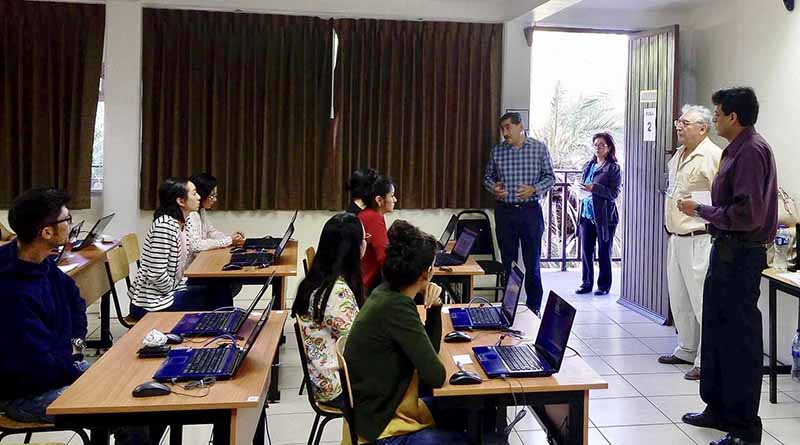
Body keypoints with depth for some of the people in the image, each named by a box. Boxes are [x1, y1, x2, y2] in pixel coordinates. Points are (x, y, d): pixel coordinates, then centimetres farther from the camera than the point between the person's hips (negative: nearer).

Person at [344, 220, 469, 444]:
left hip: (382, 406, 9)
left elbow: (430, 349, 9)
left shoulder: (387, 293, 1)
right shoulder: (397, 309, -26)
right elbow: (436, 376, -23)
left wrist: (434, 307, -6)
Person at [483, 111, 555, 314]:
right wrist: (493, 187, -9)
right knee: (508, 262, 9)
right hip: (505, 212, 2)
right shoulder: (497, 151, 5)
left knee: (532, 263, 2)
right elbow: (488, 177, 13)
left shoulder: (539, 148, -1)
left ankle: (534, 307, 13)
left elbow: (550, 177, 2)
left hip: (530, 211, -2)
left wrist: (534, 189, -16)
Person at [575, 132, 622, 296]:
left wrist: (594, 188, -21)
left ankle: (604, 285, 15)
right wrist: (580, 189, -1)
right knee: (586, 250, 7)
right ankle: (587, 283, 18)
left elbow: (614, 193, -11)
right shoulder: (589, 165, 12)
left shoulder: (613, 168, -5)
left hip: (604, 216, -5)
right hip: (587, 214, 5)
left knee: (604, 252, 4)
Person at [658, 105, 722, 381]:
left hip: (698, 239, -10)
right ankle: (686, 350, 31)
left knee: (702, 301, -5)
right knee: (679, 299, 17)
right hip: (676, 237, 10)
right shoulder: (678, 155, 15)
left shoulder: (712, 156, -14)